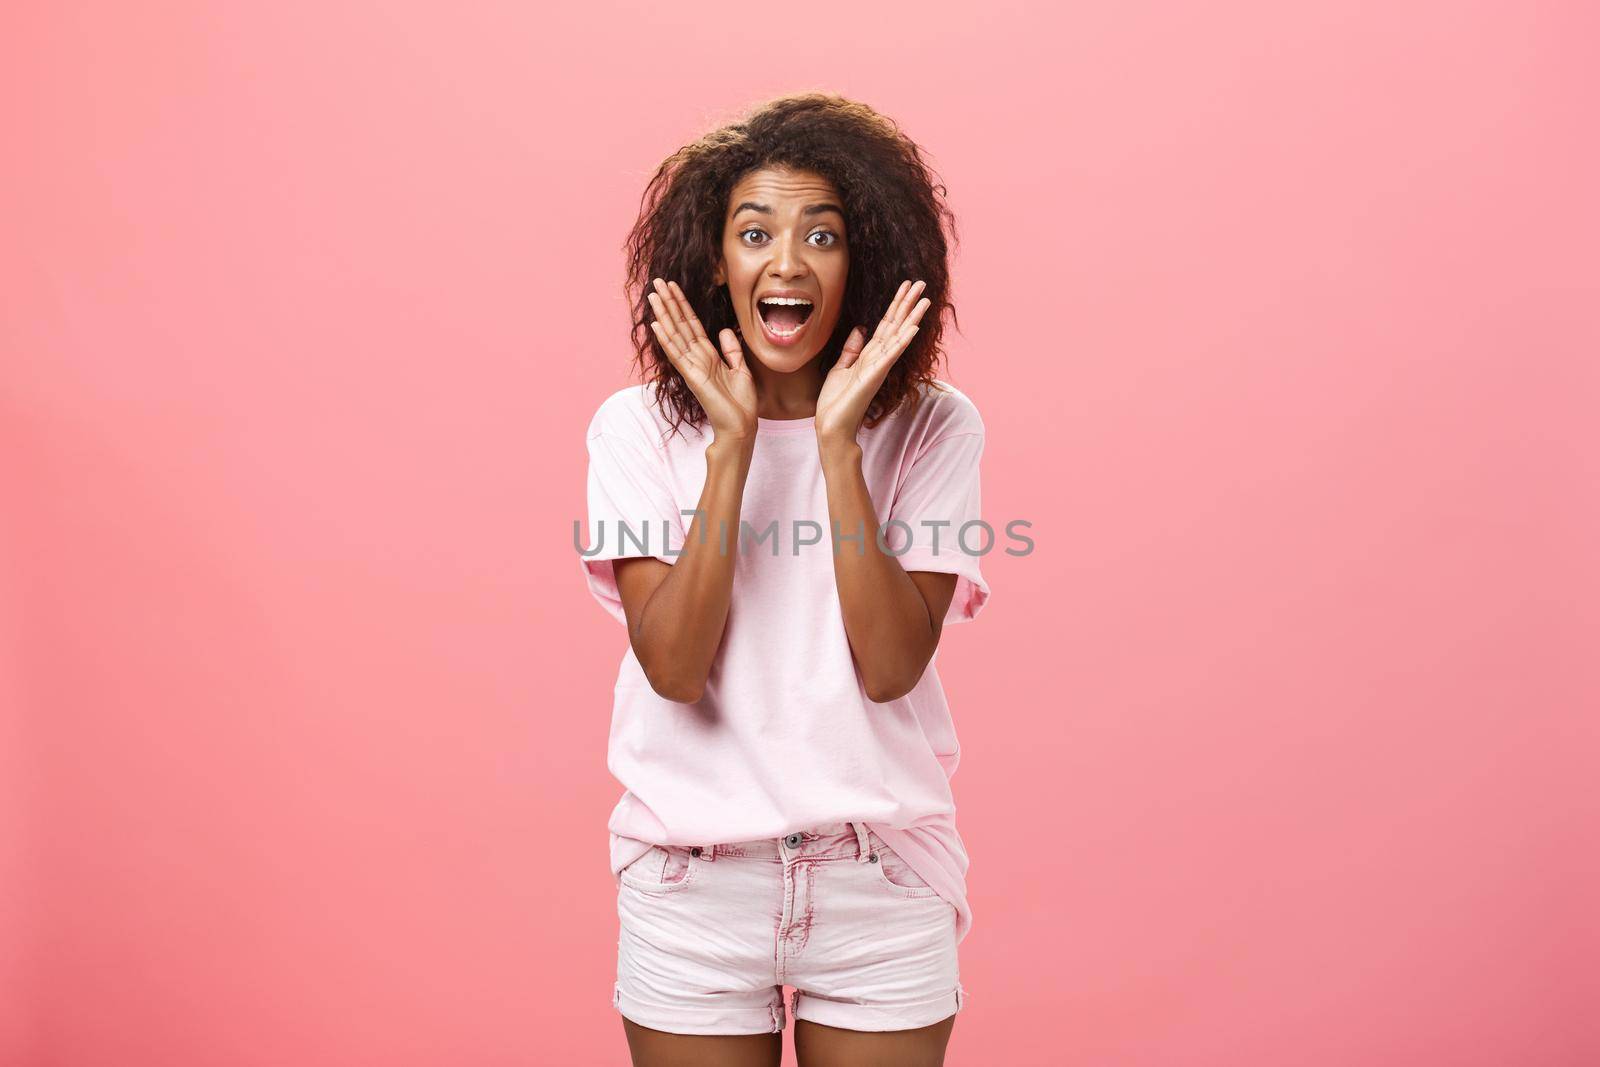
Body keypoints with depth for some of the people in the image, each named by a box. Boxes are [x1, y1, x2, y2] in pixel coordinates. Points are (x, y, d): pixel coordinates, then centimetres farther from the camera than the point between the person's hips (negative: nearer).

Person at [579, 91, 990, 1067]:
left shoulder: (933, 428, -6)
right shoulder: (640, 428, -5)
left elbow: (890, 669, -16)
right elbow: (673, 670, -16)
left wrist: (839, 443, -21)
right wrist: (732, 445, -20)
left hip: (882, 881, 0)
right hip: (694, 885, 0)